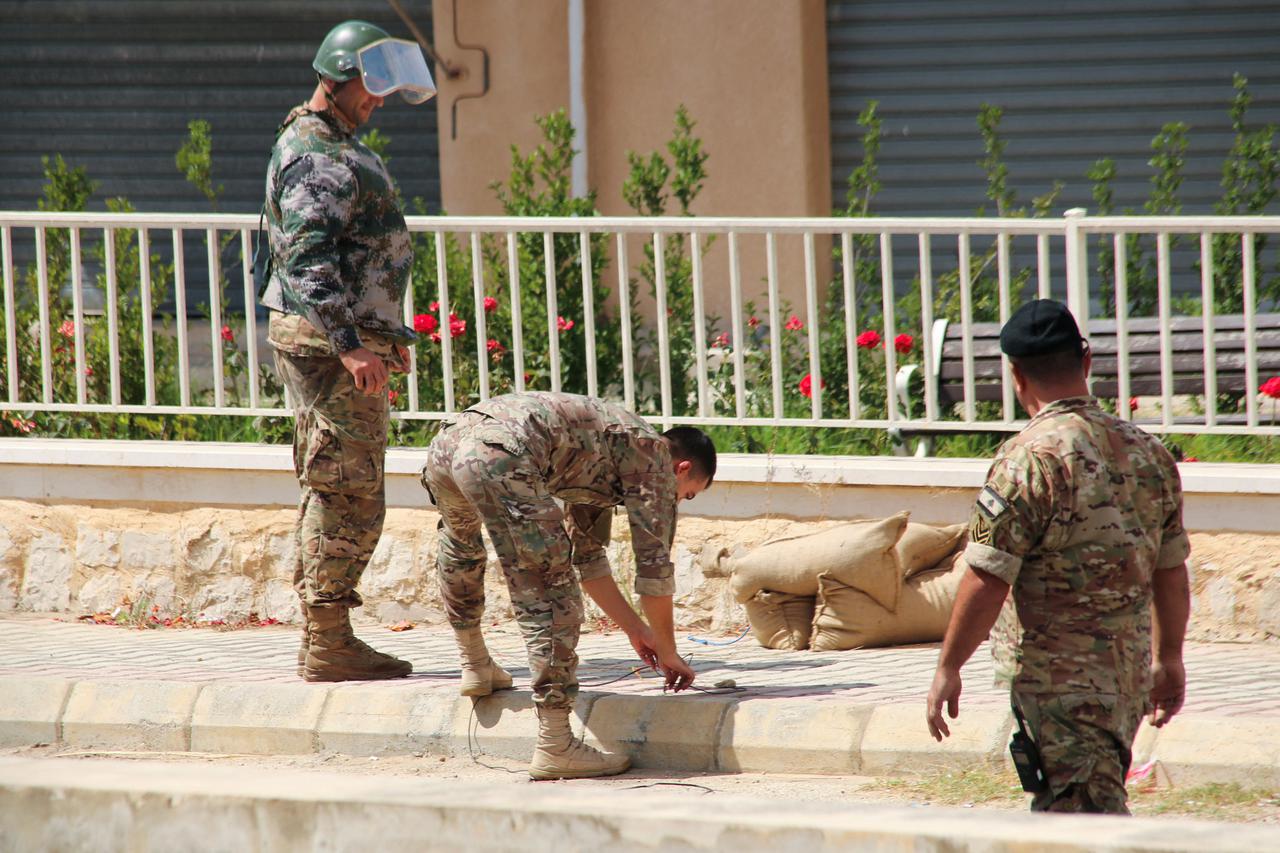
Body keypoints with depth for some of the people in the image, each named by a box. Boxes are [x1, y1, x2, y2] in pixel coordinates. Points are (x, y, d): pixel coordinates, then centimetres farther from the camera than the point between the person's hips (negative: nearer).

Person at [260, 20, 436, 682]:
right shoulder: (318, 156, -15)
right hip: (327, 342, -11)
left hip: (346, 338, 11)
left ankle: (323, 640, 16)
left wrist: (385, 333, 29)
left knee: (332, 493, 13)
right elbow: (308, 259, -24)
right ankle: (327, 646, -7)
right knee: (348, 495, -9)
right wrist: (349, 345, -29)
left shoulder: (333, 144, 19)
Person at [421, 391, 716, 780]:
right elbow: (654, 565, 12)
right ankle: (555, 745, -11)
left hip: (447, 445, 9)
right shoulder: (653, 454, 15)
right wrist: (667, 652, 22)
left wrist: (635, 629, 49)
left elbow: (588, 557, 47)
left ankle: (474, 666, 50)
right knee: (551, 601, -6)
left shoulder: (599, 457, 38)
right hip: (501, 455, -9)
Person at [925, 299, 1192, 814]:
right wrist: (1169, 659, 26)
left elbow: (987, 581, -17)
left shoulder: (1030, 458, -16)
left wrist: (948, 668, -8)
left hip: (1057, 679, -7)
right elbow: (1171, 572, 14)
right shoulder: (1148, 454, 6)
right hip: (1129, 672, 7)